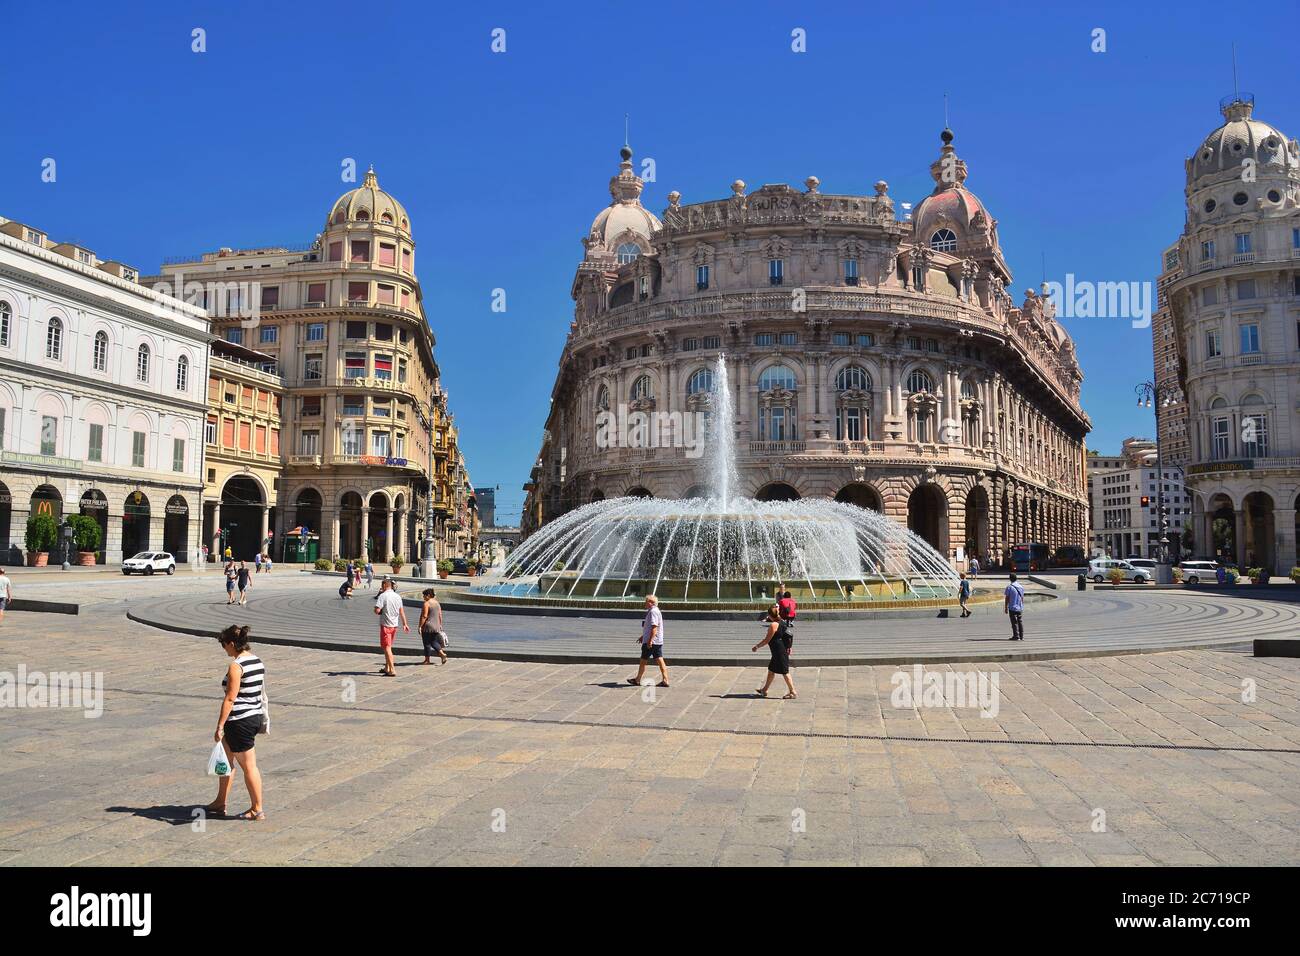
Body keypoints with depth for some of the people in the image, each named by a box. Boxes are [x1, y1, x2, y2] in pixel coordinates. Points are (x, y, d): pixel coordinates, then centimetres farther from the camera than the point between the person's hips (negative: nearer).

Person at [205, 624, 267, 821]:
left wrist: (220, 726, -17)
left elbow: (230, 698, -20)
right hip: (256, 716, 9)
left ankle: (257, 810, 14)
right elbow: (261, 692, 15)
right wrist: (263, 719, 23)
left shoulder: (236, 666, -19)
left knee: (248, 766, 3)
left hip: (240, 721, -9)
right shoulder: (257, 661, 8)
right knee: (225, 757, 22)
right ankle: (220, 803, 32)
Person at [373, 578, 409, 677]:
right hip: (395, 624, 7)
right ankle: (387, 668, 27)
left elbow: (377, 610, -21)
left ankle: (392, 670, -9)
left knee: (387, 647, -4)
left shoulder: (382, 596, -13)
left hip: (386, 625, -7)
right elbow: (402, 612, 13)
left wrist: (379, 611, 3)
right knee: (388, 646, 19)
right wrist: (404, 624, 18)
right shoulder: (398, 596, 8)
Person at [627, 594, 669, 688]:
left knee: (643, 660, 4)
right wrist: (643, 636, 32)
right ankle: (665, 680, 0)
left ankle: (637, 679, 15)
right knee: (660, 660, 4)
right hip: (658, 641, 10)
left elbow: (654, 627, -24)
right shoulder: (656, 611, 17)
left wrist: (650, 640, -27)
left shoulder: (653, 612, -16)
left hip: (651, 642, -10)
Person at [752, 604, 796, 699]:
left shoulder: (773, 625, -20)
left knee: (785, 672, -2)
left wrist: (757, 646, -4)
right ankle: (764, 690, 28)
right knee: (771, 670, 18)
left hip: (780, 652, -10)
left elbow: (767, 640, -15)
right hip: (778, 653, 10)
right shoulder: (781, 622, 8)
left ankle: (793, 692, 5)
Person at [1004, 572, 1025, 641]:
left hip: (1012, 608, -5)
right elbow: (1022, 598, 10)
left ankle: (1016, 636, 0)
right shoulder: (1021, 586, 4)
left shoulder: (1009, 587, -13)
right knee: (1020, 622, 13)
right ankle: (1021, 636, 15)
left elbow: (1007, 599, -11)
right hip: (1020, 608, 5)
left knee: (1014, 623, 0)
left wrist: (1006, 608, -3)